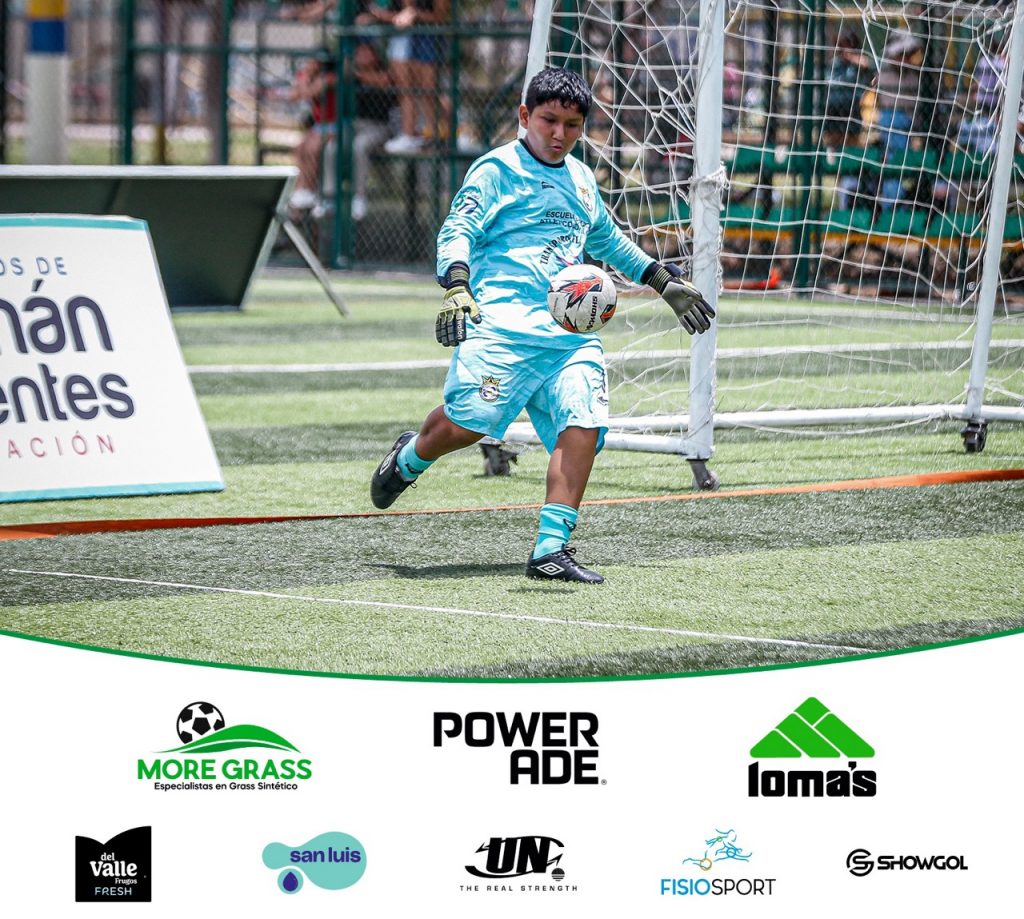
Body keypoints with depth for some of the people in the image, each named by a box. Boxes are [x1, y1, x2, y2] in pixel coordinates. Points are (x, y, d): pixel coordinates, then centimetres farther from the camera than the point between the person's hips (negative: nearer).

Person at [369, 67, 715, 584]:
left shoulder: (580, 180, 25)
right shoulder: (497, 169, 4)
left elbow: (610, 242, 42)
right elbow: (457, 230, -6)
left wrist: (667, 283, 41)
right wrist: (456, 287, -25)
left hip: (573, 332, 6)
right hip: (504, 323, -6)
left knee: (582, 425, -16)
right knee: (469, 420, -18)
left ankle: (551, 551, -17)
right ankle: (408, 460, 17)